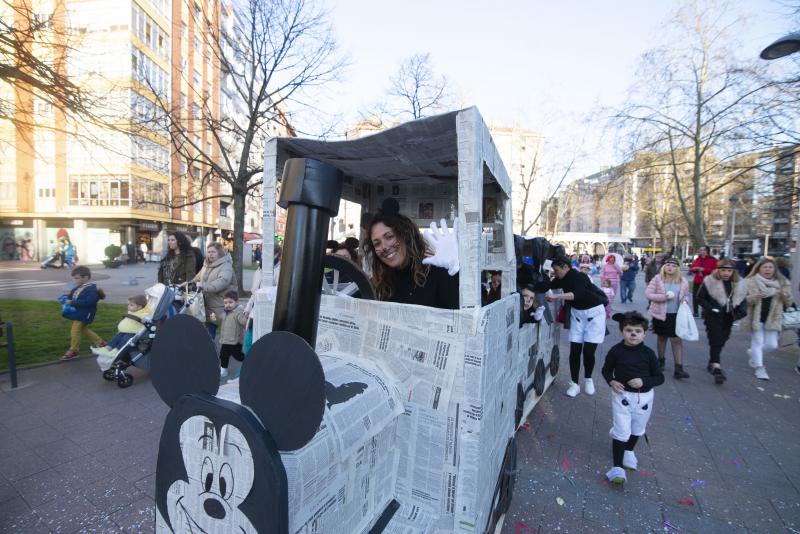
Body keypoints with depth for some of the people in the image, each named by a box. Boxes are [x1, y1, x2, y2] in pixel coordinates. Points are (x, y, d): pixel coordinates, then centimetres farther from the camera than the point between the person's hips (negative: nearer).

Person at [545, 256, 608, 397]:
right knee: (574, 350, -2)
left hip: (594, 313, -5)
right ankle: (574, 384, 8)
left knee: (588, 351, -6)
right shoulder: (562, 280, -3)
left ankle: (588, 379, 20)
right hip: (577, 313, 6)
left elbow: (577, 294, -41)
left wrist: (556, 297, -49)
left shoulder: (580, 277, -23)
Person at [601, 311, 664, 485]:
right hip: (622, 395, -2)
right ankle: (617, 467, 1)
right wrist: (611, 382, -15)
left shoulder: (648, 353, -9)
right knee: (621, 431, -6)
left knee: (637, 429, 23)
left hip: (644, 397, 3)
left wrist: (643, 382, -20)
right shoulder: (616, 351, -11)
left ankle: (629, 451, 50)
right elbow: (606, 370, 3)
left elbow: (659, 377, -3)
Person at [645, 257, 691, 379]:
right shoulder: (657, 279, -7)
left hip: (676, 315, 1)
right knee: (662, 337, 16)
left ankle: (679, 368, -1)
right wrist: (665, 297, -21)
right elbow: (648, 294, -11)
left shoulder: (683, 281, 0)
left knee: (677, 340, -3)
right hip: (660, 314, -1)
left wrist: (685, 301, -9)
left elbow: (686, 296, 14)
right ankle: (661, 360, 35)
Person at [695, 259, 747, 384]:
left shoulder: (739, 283, 2)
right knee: (716, 341, -10)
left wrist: (742, 310, -5)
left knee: (721, 341, 15)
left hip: (728, 317, 5)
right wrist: (711, 308, -18)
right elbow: (700, 298, -6)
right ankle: (716, 366, -12)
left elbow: (743, 299, 13)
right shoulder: (710, 281, -11)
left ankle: (712, 362, 32)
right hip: (713, 317, -5)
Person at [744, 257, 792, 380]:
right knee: (757, 342, 0)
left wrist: (785, 295, -14)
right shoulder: (750, 282, -7)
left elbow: (788, 303, 8)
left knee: (772, 345, 5)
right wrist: (754, 297, -28)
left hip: (772, 319, 4)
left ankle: (753, 352, 34)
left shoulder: (782, 283, 4)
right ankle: (759, 367, 11)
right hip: (756, 318, -4)